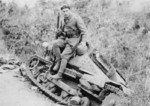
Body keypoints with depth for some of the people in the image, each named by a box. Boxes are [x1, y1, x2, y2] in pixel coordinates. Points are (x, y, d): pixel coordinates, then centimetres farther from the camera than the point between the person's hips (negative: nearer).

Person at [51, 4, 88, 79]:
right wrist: (57, 38, 17)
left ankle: (59, 74, -16)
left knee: (64, 55, -19)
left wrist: (83, 41, -19)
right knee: (55, 44, -24)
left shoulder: (76, 18, -8)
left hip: (74, 39, -6)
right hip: (65, 39, 6)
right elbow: (59, 31, 28)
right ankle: (58, 61, -13)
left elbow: (84, 30, -9)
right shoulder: (62, 21, 13)